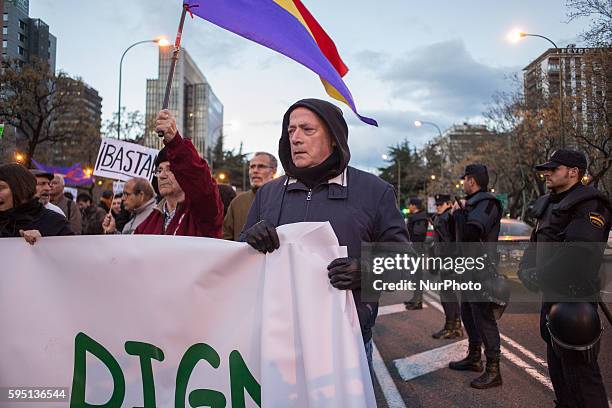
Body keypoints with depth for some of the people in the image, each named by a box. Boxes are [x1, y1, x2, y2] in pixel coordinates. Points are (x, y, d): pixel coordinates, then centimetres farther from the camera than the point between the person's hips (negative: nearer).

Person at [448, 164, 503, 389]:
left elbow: (471, 233, -31)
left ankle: (493, 371, 5)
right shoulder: (473, 202, 14)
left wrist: (458, 213, -15)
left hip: (481, 271, -10)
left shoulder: (486, 203, -16)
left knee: (484, 319, -4)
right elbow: (459, 235, 17)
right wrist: (458, 212, 4)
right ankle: (474, 358, 34)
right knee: (468, 315, 20)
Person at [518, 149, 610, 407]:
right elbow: (536, 242, 19)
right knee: (556, 363, 20)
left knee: (578, 369, -5)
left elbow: (579, 250, -27)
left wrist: (540, 277, -22)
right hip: (551, 295, 10)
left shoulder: (589, 205, -14)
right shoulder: (548, 204, 15)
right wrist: (525, 269, 0)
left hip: (573, 298, -9)